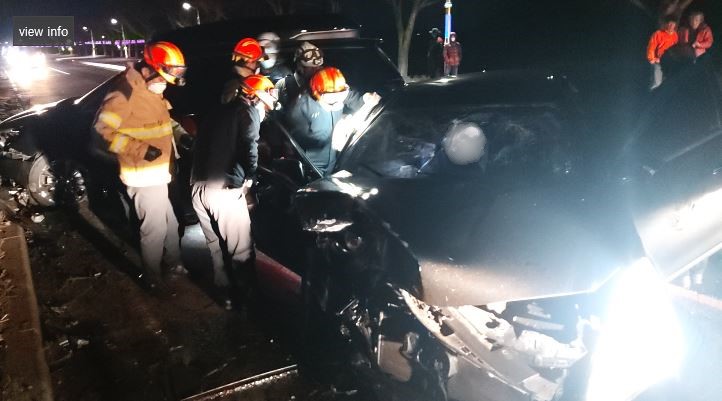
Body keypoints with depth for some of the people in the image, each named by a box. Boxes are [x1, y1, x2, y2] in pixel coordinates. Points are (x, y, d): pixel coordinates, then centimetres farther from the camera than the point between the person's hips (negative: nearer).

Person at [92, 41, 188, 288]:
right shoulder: (126, 92, -21)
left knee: (170, 223, 23)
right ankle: (153, 278, 22)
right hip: (144, 177, -9)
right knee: (155, 229, 3)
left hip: (158, 173, 9)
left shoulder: (152, 89, 9)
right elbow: (102, 129, -25)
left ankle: (174, 261, 43)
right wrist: (141, 150, -27)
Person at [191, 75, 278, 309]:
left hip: (199, 186, 8)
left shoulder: (222, 111, 22)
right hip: (223, 189, -8)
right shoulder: (248, 111, 0)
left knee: (216, 246, 20)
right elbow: (249, 146, -16)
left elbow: (203, 144, 19)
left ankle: (224, 291, 30)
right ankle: (246, 296, 14)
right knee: (241, 250, 5)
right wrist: (250, 176, -1)